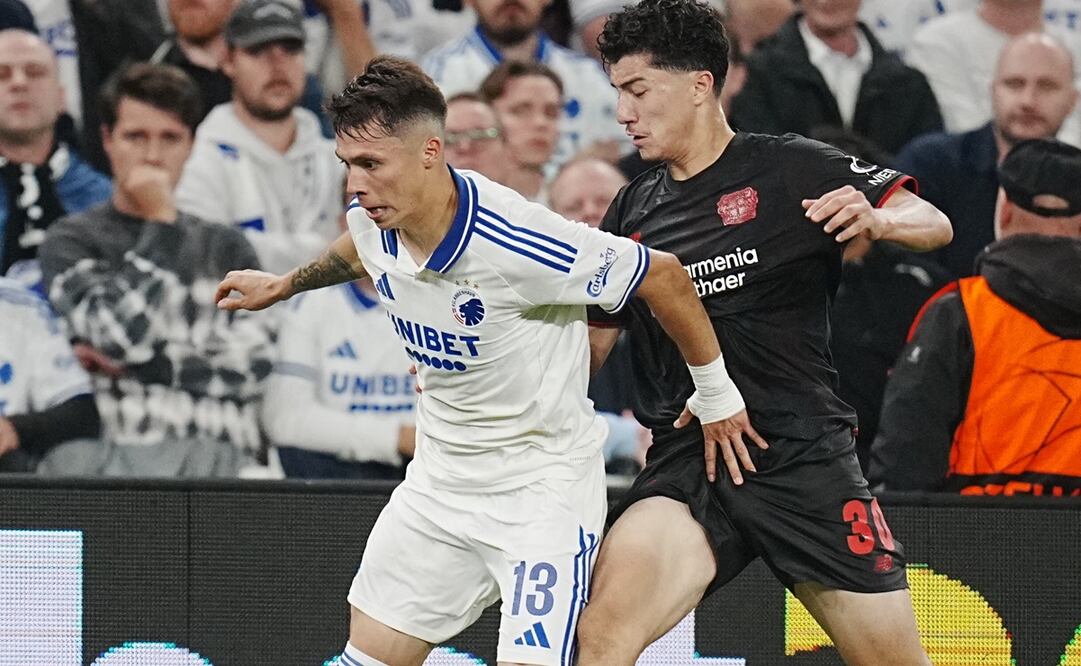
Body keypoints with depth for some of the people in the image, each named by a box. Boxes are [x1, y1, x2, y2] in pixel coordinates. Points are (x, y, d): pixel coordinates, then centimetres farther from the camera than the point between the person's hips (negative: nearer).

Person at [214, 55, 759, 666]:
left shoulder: (514, 242, -29)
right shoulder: (372, 221, -8)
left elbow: (664, 277, -18)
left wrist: (716, 395, -6)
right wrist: (284, 286, 38)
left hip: (545, 483, -7)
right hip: (442, 475, 7)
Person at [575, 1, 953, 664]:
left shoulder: (789, 169, 0)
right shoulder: (634, 211, 13)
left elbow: (934, 224, -3)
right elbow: (589, 343, 23)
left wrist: (878, 218, -25)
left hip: (806, 457, -2)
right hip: (687, 462, 2)